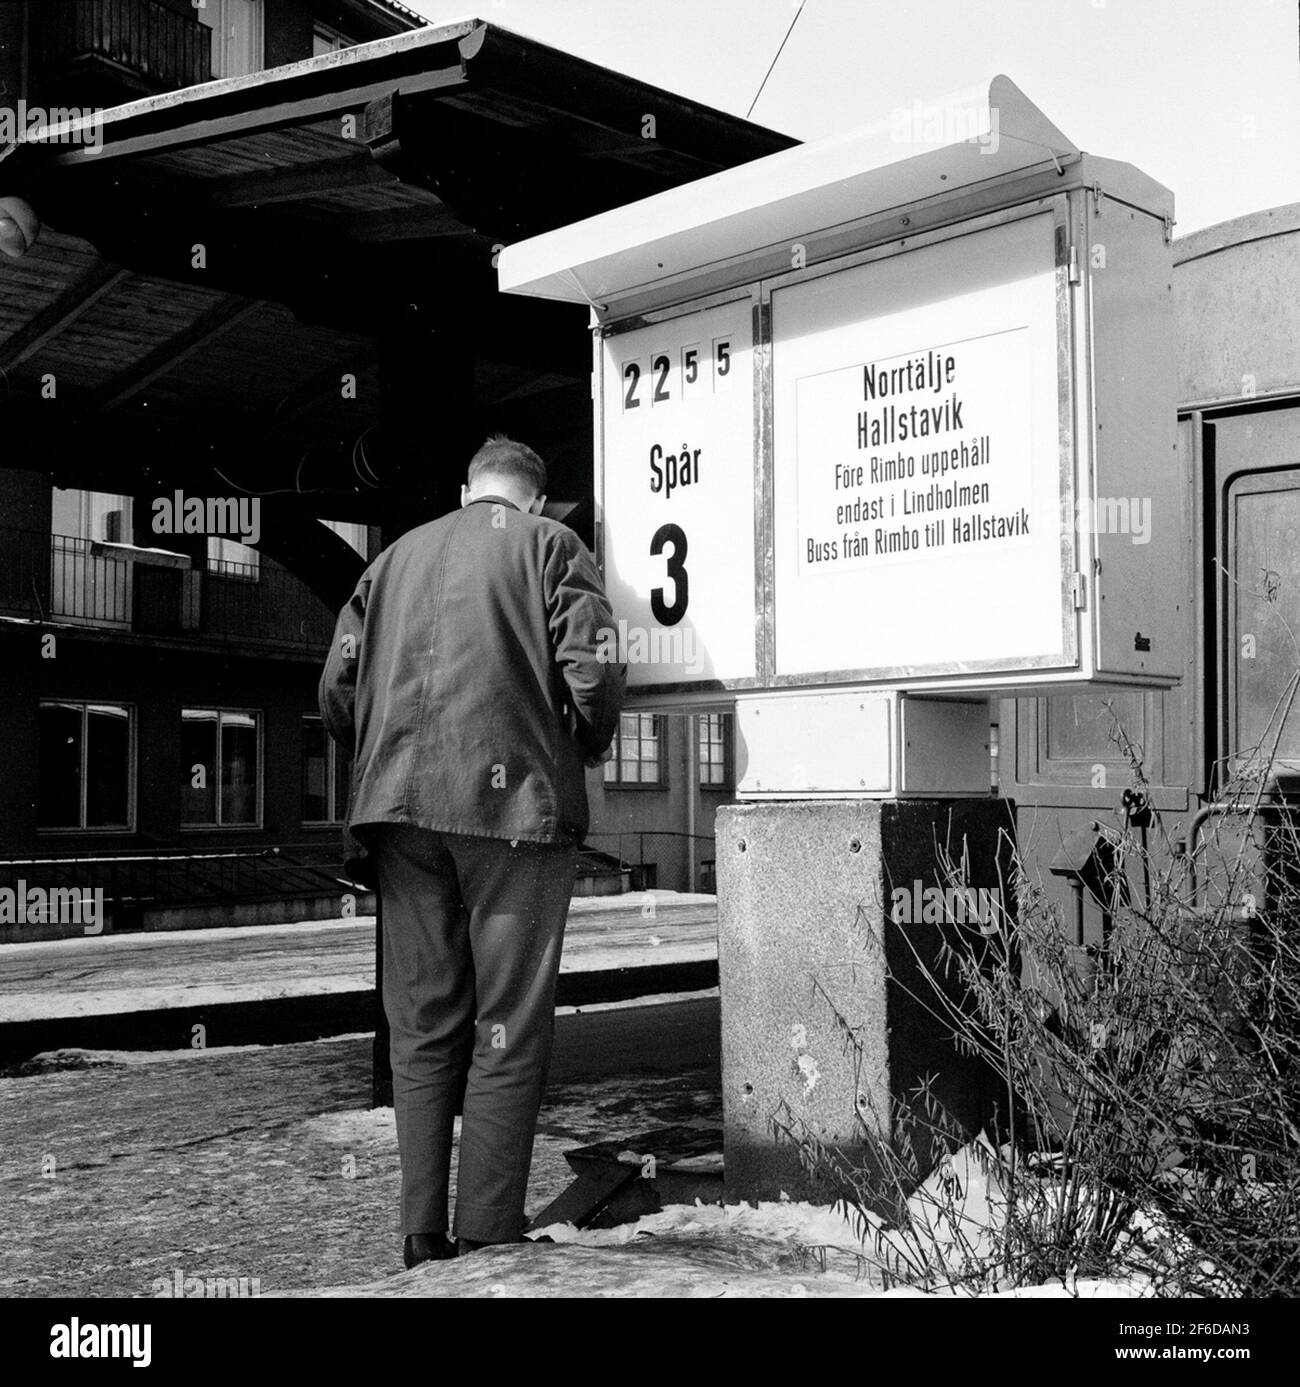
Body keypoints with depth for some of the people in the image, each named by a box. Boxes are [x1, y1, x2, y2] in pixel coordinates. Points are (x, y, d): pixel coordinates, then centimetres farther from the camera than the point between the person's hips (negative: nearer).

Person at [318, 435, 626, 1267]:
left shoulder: (396, 556, 18)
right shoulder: (550, 545, 6)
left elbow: (338, 690, 11)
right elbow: (593, 672, -8)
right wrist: (588, 750, 10)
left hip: (401, 809, 4)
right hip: (514, 803, -4)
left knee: (423, 1029, 11)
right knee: (508, 1032, 2)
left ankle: (424, 1240, 14)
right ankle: (487, 1241, 3)